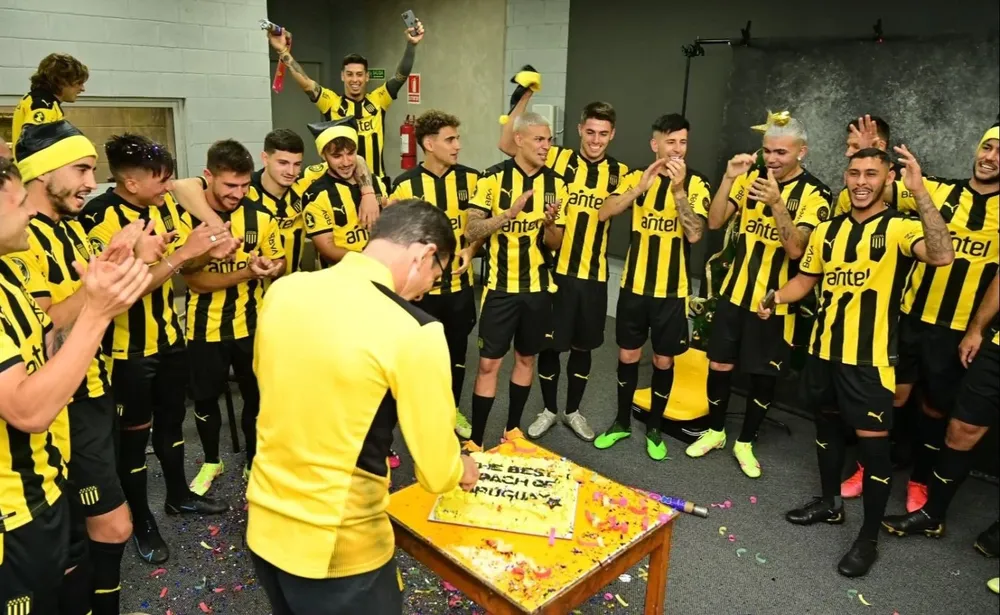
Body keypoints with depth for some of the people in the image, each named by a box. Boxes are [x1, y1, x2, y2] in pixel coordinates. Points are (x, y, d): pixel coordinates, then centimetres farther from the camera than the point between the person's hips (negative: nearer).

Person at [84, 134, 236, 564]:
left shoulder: (163, 204, -1)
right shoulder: (102, 219, -22)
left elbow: (185, 265, 5)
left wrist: (210, 252, -16)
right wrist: (182, 252, -31)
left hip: (169, 336, 7)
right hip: (128, 348, -7)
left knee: (171, 419, 21)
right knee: (134, 434, 8)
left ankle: (179, 495, 40)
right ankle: (141, 522, 25)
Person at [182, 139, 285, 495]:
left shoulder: (260, 216, -5)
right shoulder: (187, 217, -12)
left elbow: (280, 264, 2)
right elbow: (194, 279, -18)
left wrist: (272, 268, -22)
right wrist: (246, 272, -29)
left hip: (252, 324, 1)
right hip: (205, 327, -1)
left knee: (257, 396, 11)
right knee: (205, 398, 14)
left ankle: (255, 464, 31)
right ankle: (211, 462, 38)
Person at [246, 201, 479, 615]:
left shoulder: (282, 291, -5)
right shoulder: (411, 331, -23)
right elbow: (437, 472, -15)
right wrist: (461, 470, 7)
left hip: (263, 527, 6)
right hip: (339, 549, -6)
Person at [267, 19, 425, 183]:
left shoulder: (378, 100, 7)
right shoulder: (331, 102, 4)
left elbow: (401, 75, -1)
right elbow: (305, 83, -7)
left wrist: (411, 44, -15)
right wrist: (283, 51, -19)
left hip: (376, 179, 1)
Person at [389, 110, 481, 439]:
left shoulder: (470, 178, -2)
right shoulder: (405, 185, -10)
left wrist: (470, 250, -9)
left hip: (460, 284, 3)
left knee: (457, 351, 15)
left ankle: (453, 410, 35)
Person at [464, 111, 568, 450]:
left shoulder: (556, 183, 1)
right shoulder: (494, 177, -9)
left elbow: (555, 243, 1)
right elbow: (471, 231, -13)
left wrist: (550, 223, -20)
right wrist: (509, 213, -27)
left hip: (538, 287, 4)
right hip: (500, 287, -4)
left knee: (526, 358, 14)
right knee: (489, 363, -2)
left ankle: (513, 428, 31)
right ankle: (475, 441, 10)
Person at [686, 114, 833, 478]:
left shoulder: (814, 193, -10)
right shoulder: (751, 176, 2)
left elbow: (796, 249, -20)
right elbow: (715, 222, -3)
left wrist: (777, 204, -33)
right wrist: (729, 178, -16)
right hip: (736, 292, 3)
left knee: (764, 376, 8)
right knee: (719, 366, 9)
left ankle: (745, 443, 27)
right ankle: (715, 432, 30)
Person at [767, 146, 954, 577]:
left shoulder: (900, 228, -8)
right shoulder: (828, 230, 9)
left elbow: (941, 255, -28)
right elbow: (806, 279, 15)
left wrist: (920, 192, -33)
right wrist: (775, 298, -5)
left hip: (869, 357, -5)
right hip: (824, 349, 6)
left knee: (873, 443, 0)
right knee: (827, 423, 18)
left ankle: (868, 538, 15)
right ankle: (830, 502, 39)